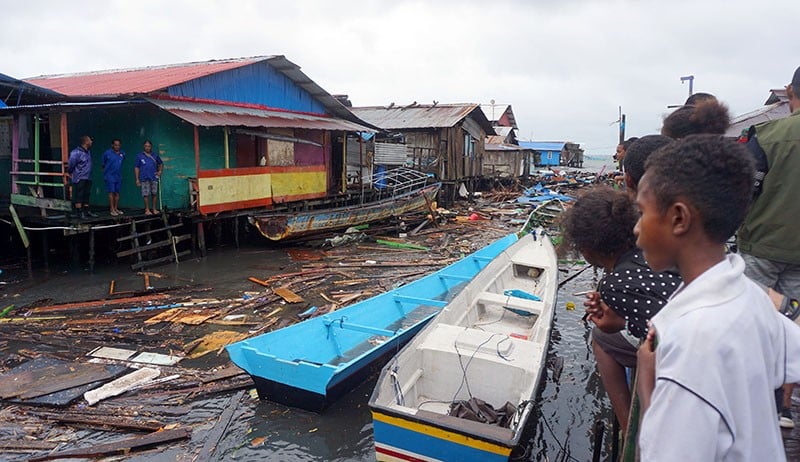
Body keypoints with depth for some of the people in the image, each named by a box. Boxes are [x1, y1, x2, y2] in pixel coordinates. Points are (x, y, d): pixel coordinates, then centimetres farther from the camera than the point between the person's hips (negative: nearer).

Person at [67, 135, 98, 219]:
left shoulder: (88, 152, 10)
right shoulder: (76, 152, -17)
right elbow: (71, 164, -14)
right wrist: (70, 173, -1)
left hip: (87, 178, 9)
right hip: (79, 179, -8)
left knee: (86, 196, 14)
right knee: (79, 196, -3)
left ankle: (87, 211, 22)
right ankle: (80, 213, 0)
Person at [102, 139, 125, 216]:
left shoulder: (122, 153, 7)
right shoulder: (107, 153, -6)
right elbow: (103, 163, 6)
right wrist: (105, 170, 13)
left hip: (118, 176, 5)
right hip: (110, 176, -5)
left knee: (117, 192, 8)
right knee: (111, 192, -6)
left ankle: (116, 208, 16)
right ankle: (112, 209, -4)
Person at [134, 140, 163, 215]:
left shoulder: (155, 155, 10)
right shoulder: (139, 156, 4)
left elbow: (161, 164, 25)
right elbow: (136, 168, 4)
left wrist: (160, 171, 9)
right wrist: (137, 179, -2)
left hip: (154, 178, 2)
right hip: (144, 178, -2)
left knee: (154, 194, 5)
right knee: (146, 194, -2)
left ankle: (154, 209, 13)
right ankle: (147, 210, 5)